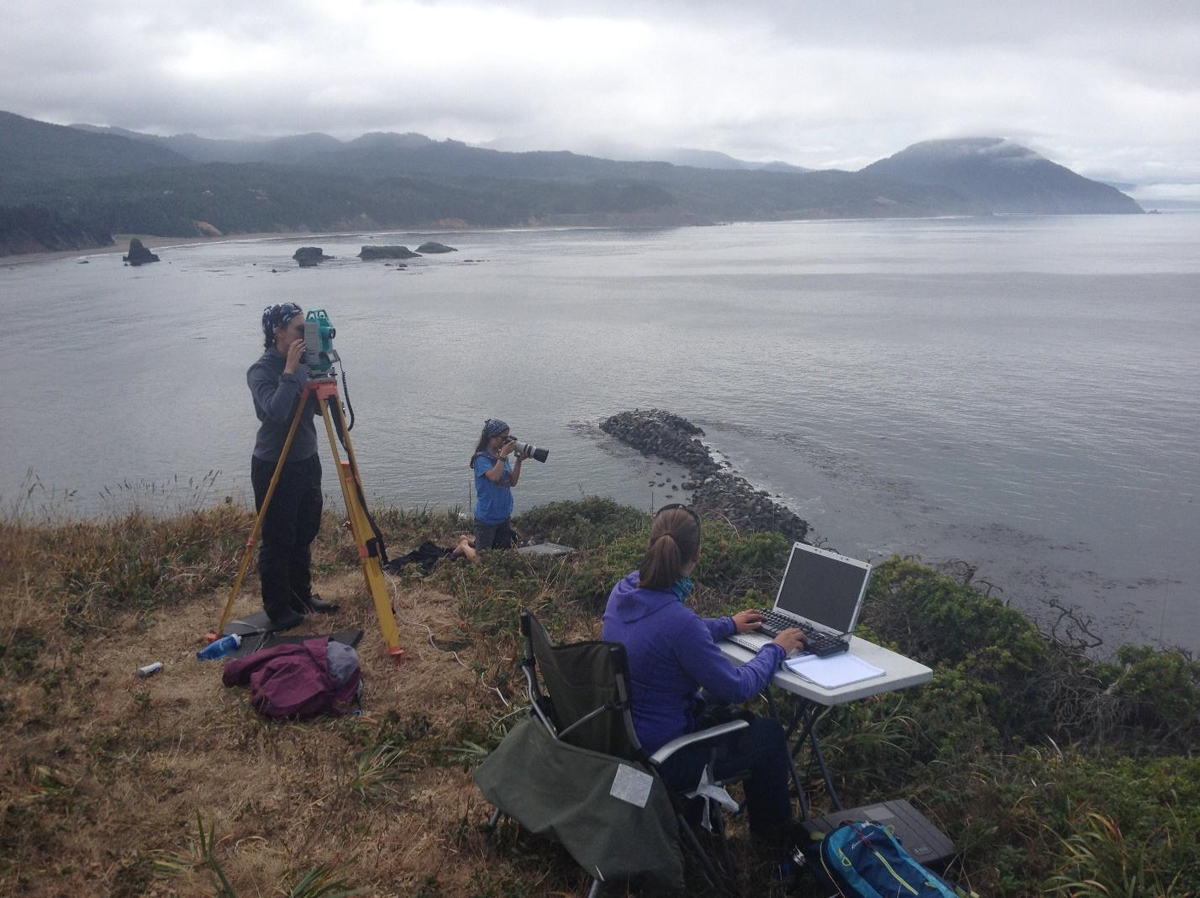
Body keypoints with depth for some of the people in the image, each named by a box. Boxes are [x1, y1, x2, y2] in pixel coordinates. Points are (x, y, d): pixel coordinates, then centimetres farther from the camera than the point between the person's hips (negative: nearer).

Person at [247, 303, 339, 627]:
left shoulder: (304, 365, 4)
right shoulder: (261, 371, -17)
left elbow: (319, 408, 6)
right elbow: (276, 412, -32)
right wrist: (290, 370, -29)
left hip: (306, 462, 7)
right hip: (274, 468, -7)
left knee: (304, 535, 17)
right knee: (277, 540, 4)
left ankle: (301, 596, 33)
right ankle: (277, 607, 19)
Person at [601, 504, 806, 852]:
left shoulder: (624, 591, -7)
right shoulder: (678, 621, -33)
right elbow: (737, 687, -20)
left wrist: (728, 625, 23)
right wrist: (775, 649, -3)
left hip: (617, 734, 8)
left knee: (719, 708, 30)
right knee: (770, 733, 13)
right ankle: (775, 837, 37)